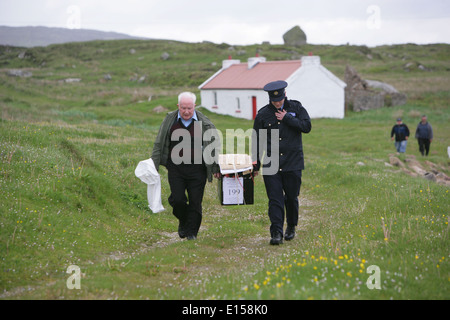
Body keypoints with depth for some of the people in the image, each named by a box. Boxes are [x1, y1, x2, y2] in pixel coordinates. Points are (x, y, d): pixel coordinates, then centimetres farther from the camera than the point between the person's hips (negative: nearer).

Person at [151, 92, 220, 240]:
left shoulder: (204, 123, 0)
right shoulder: (169, 120, 3)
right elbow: (159, 144, 9)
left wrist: (215, 168, 8)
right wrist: (153, 165, 3)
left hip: (197, 168, 0)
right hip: (175, 168, 1)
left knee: (195, 201, 0)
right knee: (177, 199, -7)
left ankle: (191, 231, 15)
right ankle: (183, 222, 23)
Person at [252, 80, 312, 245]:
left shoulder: (296, 108, 4)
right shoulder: (263, 114, 4)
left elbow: (307, 126, -8)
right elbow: (257, 141, 9)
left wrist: (287, 118, -11)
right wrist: (256, 165, 9)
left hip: (293, 163, 0)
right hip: (271, 164, 0)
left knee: (291, 198, 8)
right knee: (275, 199, -7)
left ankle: (291, 227, 30)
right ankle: (276, 233, -8)